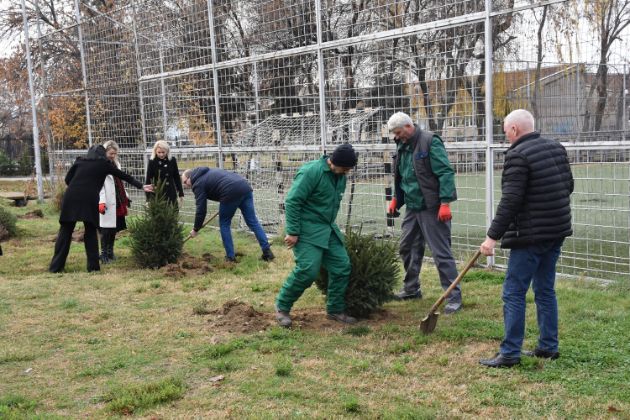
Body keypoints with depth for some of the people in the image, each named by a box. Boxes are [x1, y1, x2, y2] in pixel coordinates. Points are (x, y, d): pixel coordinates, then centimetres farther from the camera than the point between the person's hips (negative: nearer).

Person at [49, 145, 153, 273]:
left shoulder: (79, 161, 19)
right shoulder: (104, 164, 14)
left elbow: (67, 179, 13)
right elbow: (124, 175, 19)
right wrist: (141, 186, 24)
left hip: (71, 198, 2)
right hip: (89, 200, -1)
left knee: (65, 232, 7)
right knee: (90, 232, 13)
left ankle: (56, 266, 9)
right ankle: (93, 266, 10)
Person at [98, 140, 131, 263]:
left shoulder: (116, 164, 16)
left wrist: (126, 197, 20)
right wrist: (101, 202, -23)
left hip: (117, 202, 7)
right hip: (107, 203, -7)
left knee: (114, 227, 10)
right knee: (106, 228, -4)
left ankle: (110, 251, 20)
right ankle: (104, 253, 3)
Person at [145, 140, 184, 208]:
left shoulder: (172, 160, 2)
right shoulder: (152, 162, -5)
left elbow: (177, 177, 10)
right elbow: (148, 180, -4)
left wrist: (181, 195, 9)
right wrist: (148, 199, -9)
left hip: (171, 195, 3)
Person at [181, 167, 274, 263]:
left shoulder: (198, 184, 9)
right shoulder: (208, 172, 33)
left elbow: (201, 209, 5)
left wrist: (195, 229, 15)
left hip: (231, 193, -7)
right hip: (245, 187, 7)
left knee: (224, 224, 12)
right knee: (253, 222, 9)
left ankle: (230, 257, 13)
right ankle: (267, 252, 6)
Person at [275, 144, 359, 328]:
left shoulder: (340, 176, 6)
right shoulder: (311, 171, -18)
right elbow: (292, 202, -18)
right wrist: (293, 232, -19)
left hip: (328, 229, 8)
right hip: (308, 230, -8)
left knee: (342, 267, 2)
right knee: (307, 269, -15)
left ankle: (335, 310, 18)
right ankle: (282, 307, 6)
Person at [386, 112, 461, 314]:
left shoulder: (430, 141, -13)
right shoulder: (403, 147, 12)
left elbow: (446, 173, -18)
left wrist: (445, 202, -23)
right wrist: (396, 198, 16)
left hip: (432, 208, -9)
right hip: (412, 207, 9)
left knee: (441, 252, -7)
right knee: (408, 248, 16)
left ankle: (454, 296, 0)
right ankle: (411, 289, 32)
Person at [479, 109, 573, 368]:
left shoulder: (517, 155, -15)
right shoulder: (556, 148, 10)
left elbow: (510, 201, -20)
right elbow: (568, 185, 17)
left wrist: (493, 236, -17)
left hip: (530, 236, -8)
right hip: (557, 231, 9)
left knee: (514, 294, -2)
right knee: (545, 290, 17)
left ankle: (510, 353, 1)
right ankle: (548, 347, 24)